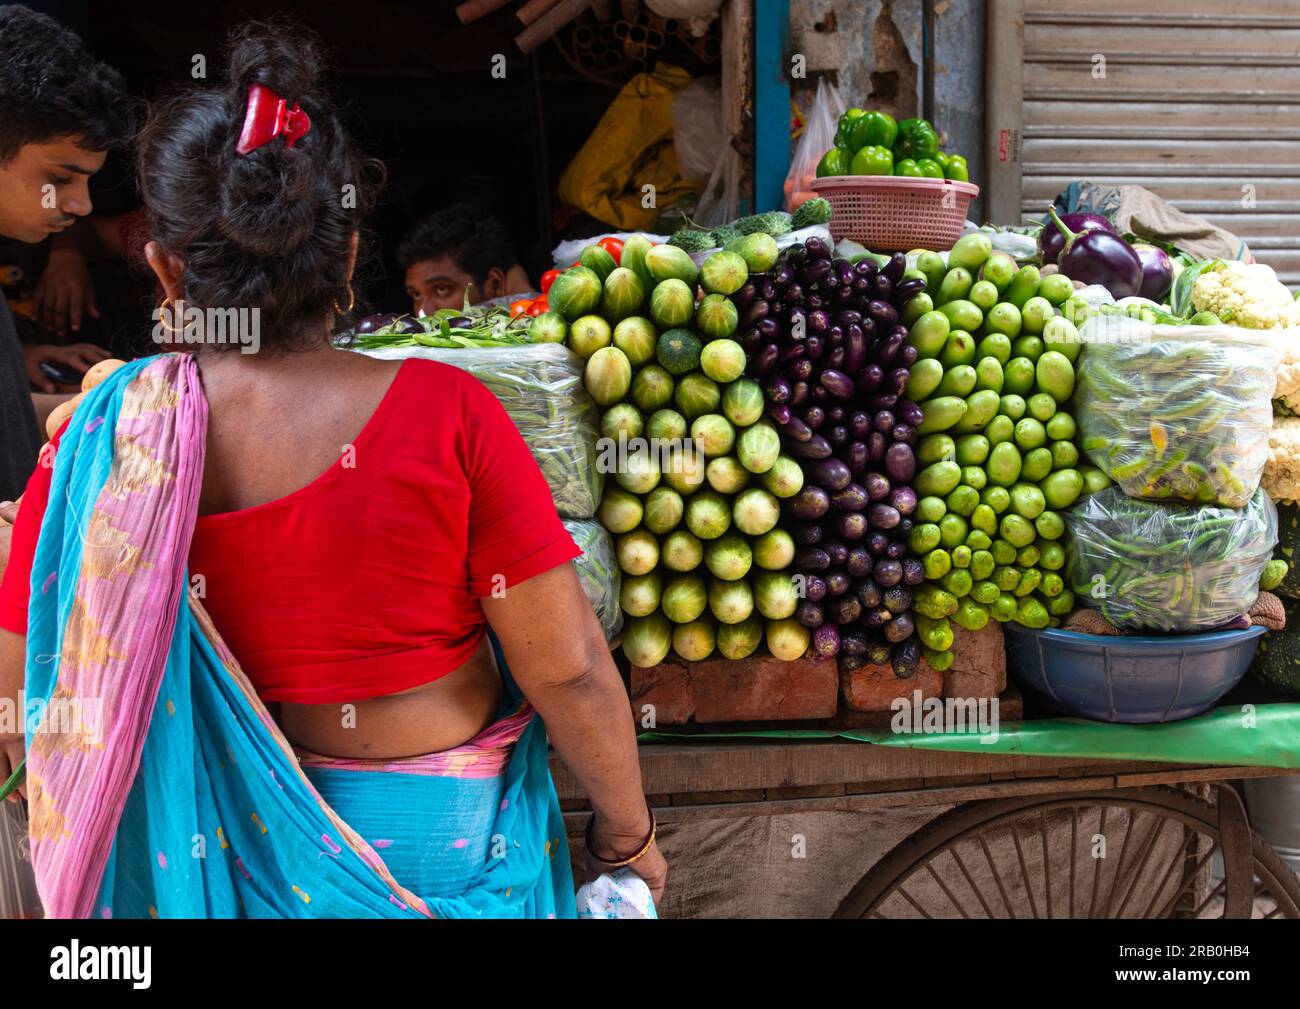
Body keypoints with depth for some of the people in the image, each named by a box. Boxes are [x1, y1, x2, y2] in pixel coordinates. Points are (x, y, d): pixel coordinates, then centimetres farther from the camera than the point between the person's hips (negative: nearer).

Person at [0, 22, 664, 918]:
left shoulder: (105, 439, -16)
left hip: (228, 840, 2)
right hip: (442, 842, -1)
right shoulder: (446, 414, -23)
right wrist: (627, 833, -2)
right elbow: (568, 669, -18)